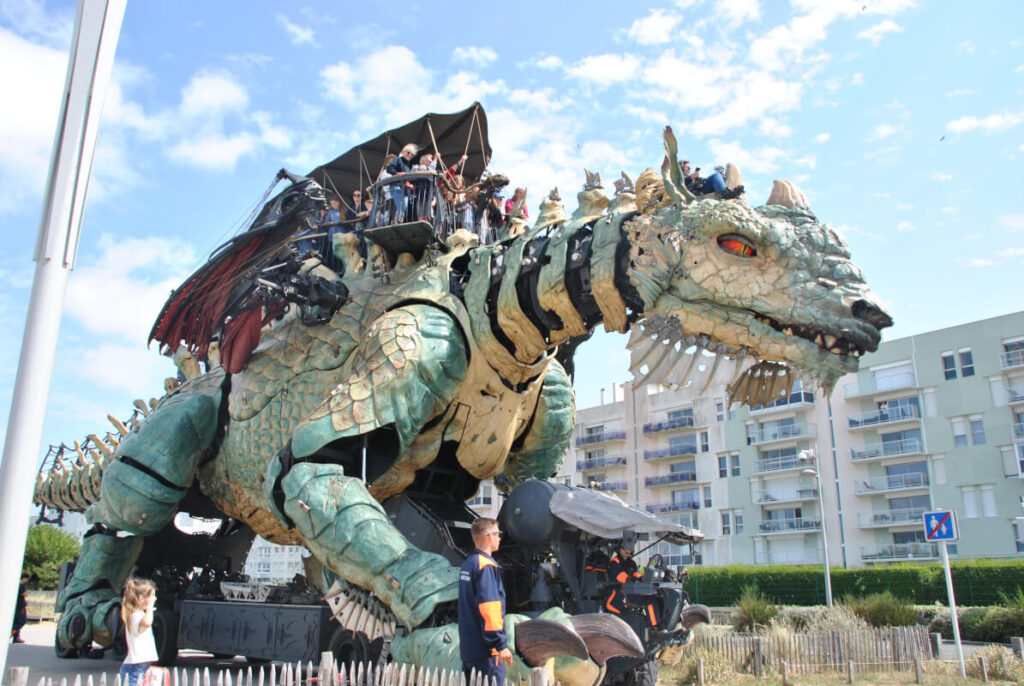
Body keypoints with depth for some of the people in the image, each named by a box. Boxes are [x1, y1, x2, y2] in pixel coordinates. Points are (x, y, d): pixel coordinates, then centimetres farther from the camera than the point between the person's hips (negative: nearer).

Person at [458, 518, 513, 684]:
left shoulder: (467, 564, 12)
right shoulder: (486, 566, -16)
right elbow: (489, 607, -22)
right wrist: (501, 645, -20)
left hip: (467, 647, 9)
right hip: (486, 651, -9)